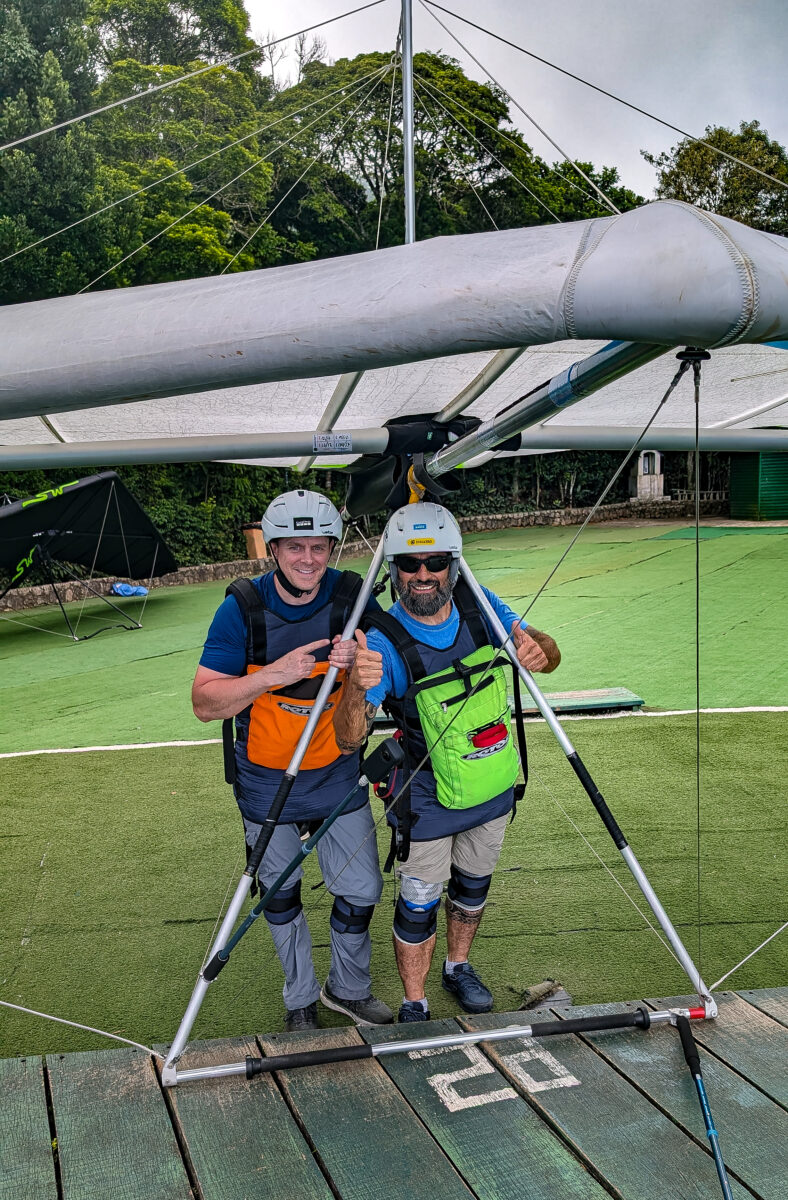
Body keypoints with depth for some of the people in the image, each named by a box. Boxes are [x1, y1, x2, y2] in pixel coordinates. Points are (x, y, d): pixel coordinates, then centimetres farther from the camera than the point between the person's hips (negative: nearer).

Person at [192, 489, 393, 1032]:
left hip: (338, 776, 1)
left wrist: (359, 664, -27)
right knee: (281, 893, 15)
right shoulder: (243, 607, -15)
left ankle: (350, 989, 35)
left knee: (362, 891, 8)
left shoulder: (352, 596, -11)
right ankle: (301, 1001, 38)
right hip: (267, 783, -1)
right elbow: (205, 703, -17)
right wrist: (274, 674, -32)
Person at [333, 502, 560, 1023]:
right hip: (427, 800, -5)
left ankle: (459, 968, 49)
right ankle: (415, 1005, 31)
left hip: (493, 786, 5)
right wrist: (357, 691, -54)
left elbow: (550, 654, -5)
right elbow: (348, 740, -32)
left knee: (473, 886, 23)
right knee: (419, 903, 7)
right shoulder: (384, 642, -26)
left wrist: (541, 650, -30)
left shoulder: (479, 606, -13)